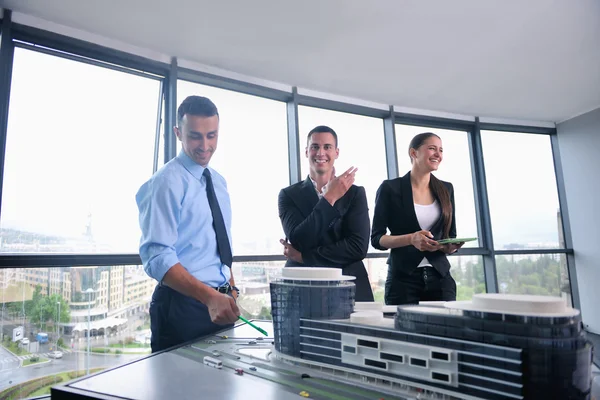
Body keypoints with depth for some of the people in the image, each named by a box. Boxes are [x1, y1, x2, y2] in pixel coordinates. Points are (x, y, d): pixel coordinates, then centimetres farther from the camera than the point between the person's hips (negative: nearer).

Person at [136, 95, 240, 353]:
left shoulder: (218, 181, 10)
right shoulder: (167, 182, -14)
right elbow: (157, 256, -22)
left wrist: (230, 290, 11)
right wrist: (209, 297, -31)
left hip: (221, 301, 7)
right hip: (184, 304, -7)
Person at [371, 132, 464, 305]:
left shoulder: (446, 189, 9)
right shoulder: (390, 188, -5)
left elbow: (451, 236, 14)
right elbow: (376, 238, -6)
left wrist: (452, 246, -9)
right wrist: (410, 239, -22)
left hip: (440, 278, 4)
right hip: (403, 280, -4)